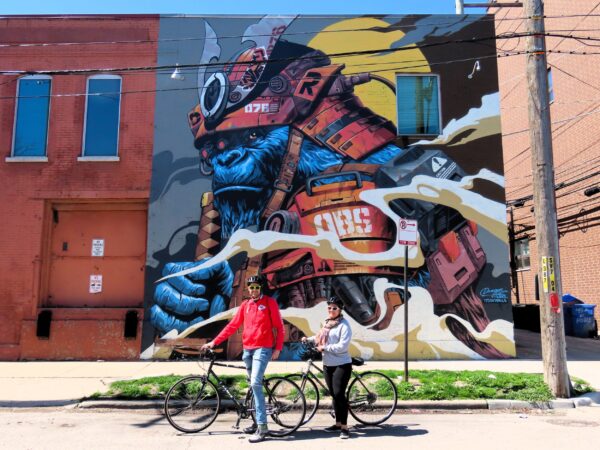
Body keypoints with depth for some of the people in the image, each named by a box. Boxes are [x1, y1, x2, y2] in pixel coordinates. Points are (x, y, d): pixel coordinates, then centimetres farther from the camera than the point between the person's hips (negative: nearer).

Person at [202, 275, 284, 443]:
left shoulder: (269, 302, -2)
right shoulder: (245, 304, 11)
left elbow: (279, 326, -4)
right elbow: (232, 325, 11)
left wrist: (277, 348, -11)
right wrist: (214, 342, 6)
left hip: (263, 349, -6)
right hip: (247, 349, 6)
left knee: (255, 384, -17)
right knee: (255, 385, 13)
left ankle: (262, 427, -13)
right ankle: (259, 420, 24)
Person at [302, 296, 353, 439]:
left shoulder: (344, 325, -12)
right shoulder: (327, 323, 11)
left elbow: (342, 346, -21)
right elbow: (321, 338, 24)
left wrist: (324, 348, -16)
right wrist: (308, 339, 8)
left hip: (342, 365, -8)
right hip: (327, 365, 8)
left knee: (339, 394, -11)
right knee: (334, 395, 14)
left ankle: (344, 426, -2)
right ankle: (338, 423, 25)